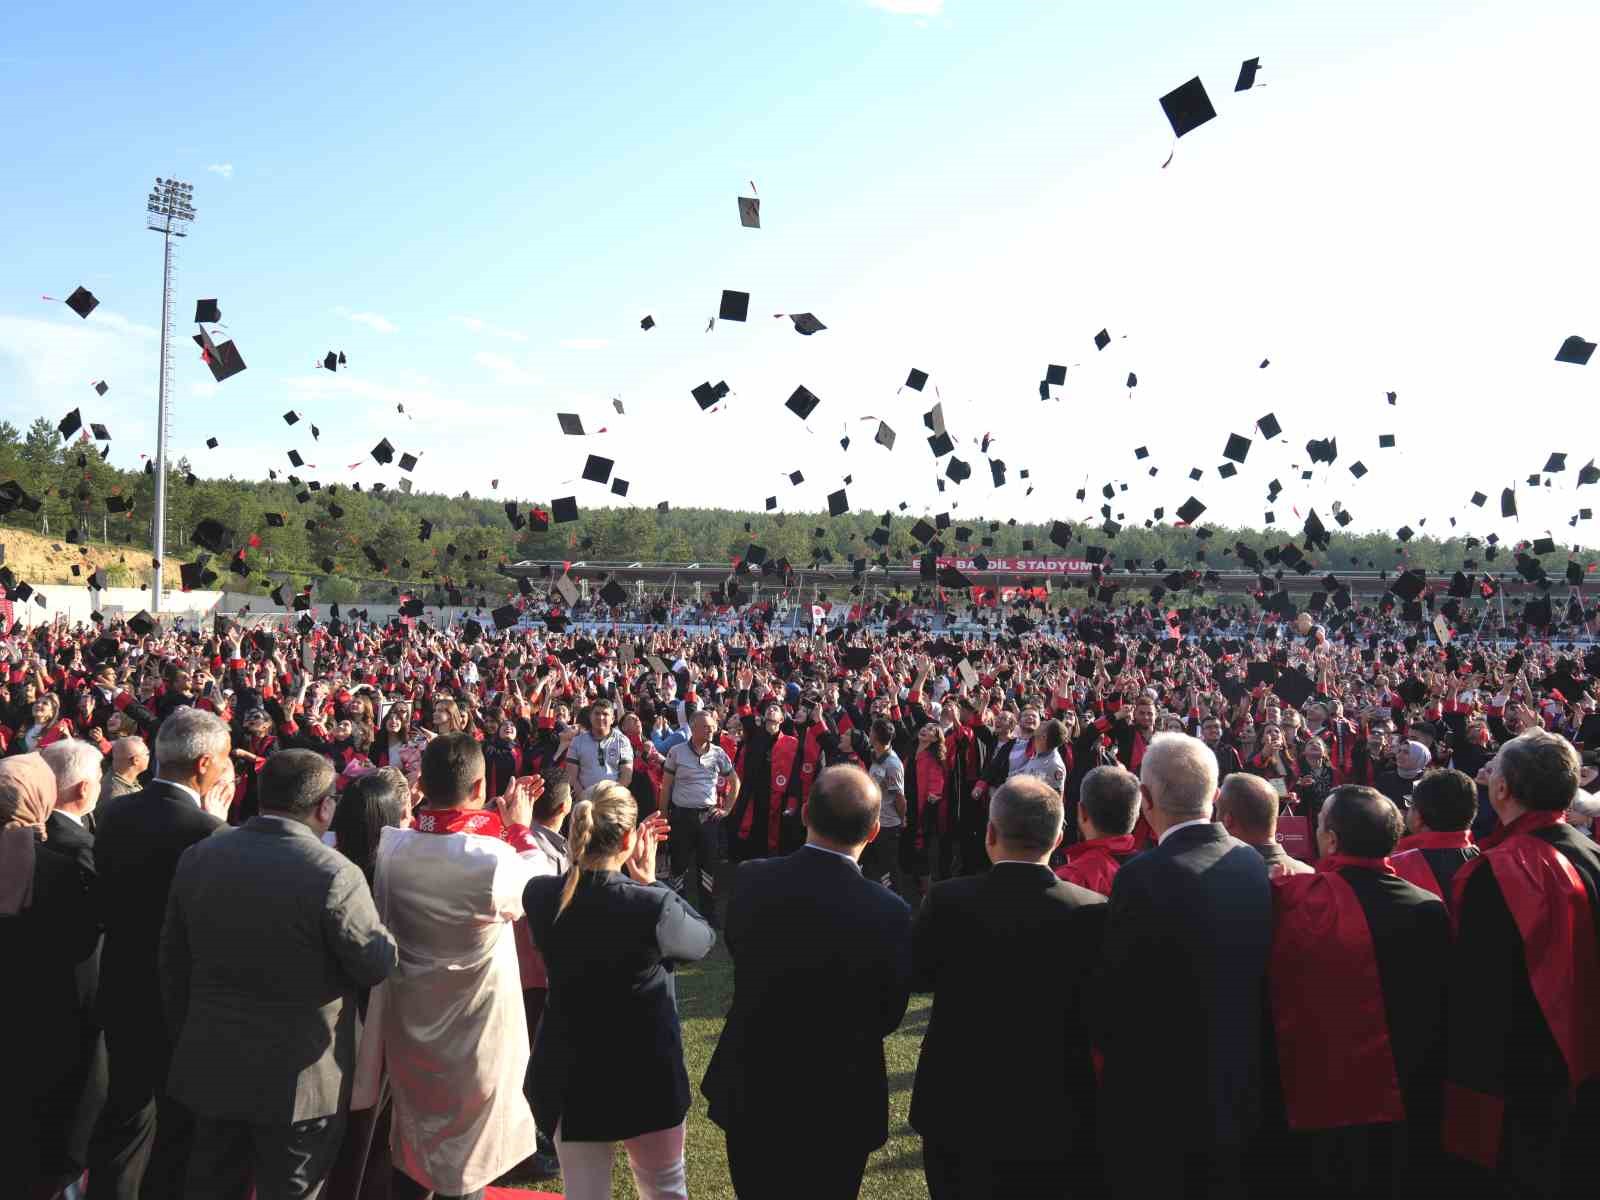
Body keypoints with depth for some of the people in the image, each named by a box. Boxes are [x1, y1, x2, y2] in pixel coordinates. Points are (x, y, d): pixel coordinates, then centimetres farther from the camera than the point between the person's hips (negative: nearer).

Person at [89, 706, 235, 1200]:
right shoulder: (206, 831, -28)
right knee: (178, 1126, 16)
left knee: (125, 1115, 25)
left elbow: (106, 904, 1)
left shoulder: (114, 812, -6)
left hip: (123, 993, 6)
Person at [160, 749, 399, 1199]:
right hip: (299, 1079, -5)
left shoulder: (197, 857, -4)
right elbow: (378, 966, -12)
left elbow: (173, 962, 6)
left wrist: (184, 1038, 18)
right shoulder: (335, 874, -23)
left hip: (211, 1066, 6)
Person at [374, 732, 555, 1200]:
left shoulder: (389, 845, -16)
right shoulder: (495, 861, -29)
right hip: (474, 1035, -4)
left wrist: (497, 816, 10)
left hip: (407, 1023, 5)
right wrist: (520, 828, 2)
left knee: (410, 1148, 25)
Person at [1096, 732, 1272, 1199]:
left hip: (1158, 1107, -6)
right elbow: (1260, 979, 5)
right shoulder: (1255, 864, -4)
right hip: (1238, 1095, 6)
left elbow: (1116, 998, -18)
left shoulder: (1143, 877, -24)